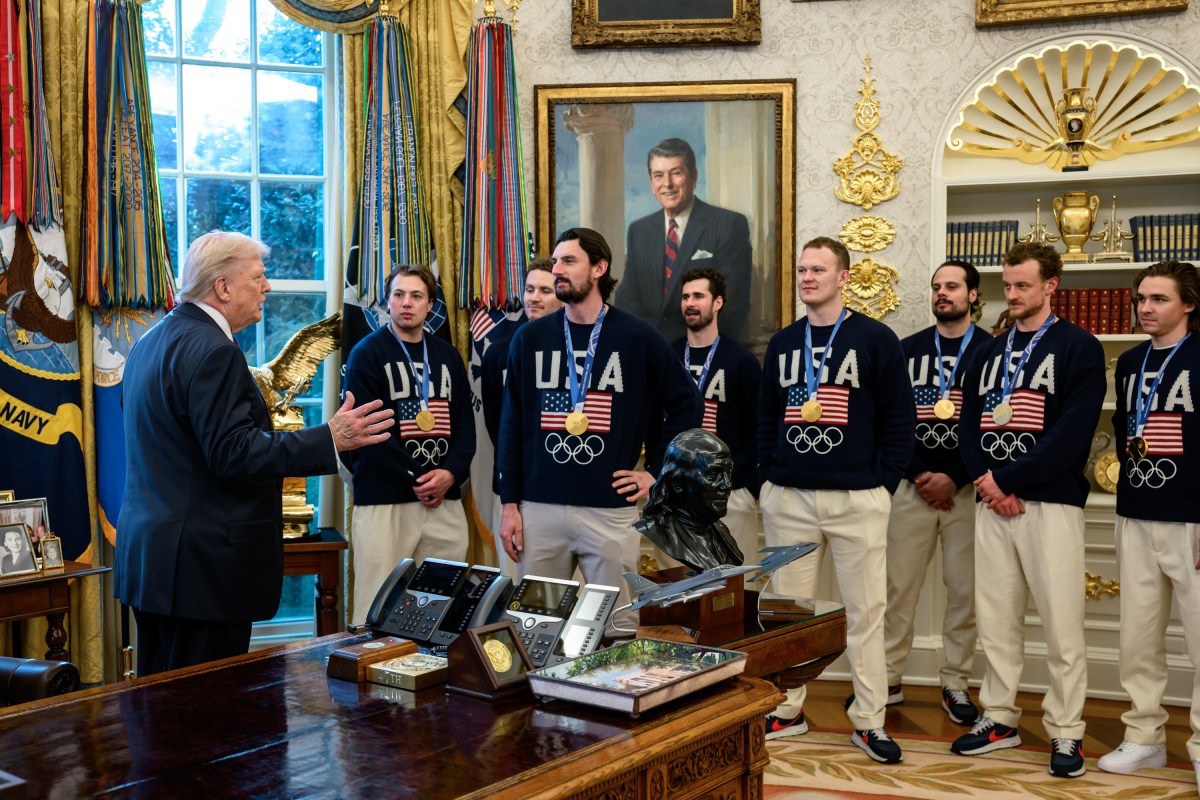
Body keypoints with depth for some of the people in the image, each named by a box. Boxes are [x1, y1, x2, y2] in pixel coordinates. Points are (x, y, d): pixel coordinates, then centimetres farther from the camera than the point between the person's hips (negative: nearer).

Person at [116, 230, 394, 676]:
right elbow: (233, 453, -23)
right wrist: (330, 439, -24)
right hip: (202, 566, -10)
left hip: (147, 553, 10)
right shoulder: (212, 351, -17)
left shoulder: (150, 343, 15)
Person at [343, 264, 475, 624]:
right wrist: (415, 480, -12)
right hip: (384, 501, -4)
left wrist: (451, 473, -5)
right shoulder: (368, 353, 0)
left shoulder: (447, 355, 15)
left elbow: (465, 423, 13)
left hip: (445, 501, 5)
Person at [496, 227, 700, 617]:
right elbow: (512, 423, 6)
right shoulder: (530, 338, 5)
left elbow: (686, 405, 9)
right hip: (539, 507, 2)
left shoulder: (638, 338, 0)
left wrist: (656, 471, 4)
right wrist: (509, 503, 3)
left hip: (611, 509, -2)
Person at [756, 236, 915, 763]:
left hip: (857, 499, -3)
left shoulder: (876, 339, -1)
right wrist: (766, 480, 7)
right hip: (788, 498, 4)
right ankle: (786, 711, 22)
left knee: (864, 611, 3)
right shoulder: (782, 343, 12)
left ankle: (869, 721, 14)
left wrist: (884, 483, -7)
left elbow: (899, 418, -2)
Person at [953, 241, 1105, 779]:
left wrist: (1007, 479, -14)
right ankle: (998, 719, 22)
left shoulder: (1078, 348, -2)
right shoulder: (990, 352, 16)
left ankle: (1065, 733, 10)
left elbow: (1073, 432, -13)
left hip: (1051, 502, -5)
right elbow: (968, 426, 11)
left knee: (1061, 623, -2)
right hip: (993, 502, 5)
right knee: (995, 618, 10)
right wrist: (987, 483, -6)